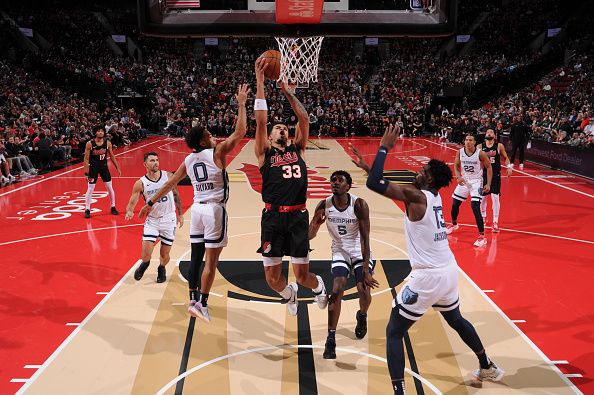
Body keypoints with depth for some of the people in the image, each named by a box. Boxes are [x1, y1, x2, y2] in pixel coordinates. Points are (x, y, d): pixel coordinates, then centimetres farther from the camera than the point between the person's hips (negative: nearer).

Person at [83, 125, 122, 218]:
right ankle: (87, 210, 9)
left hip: (104, 167, 3)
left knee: (110, 188, 6)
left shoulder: (108, 143, -6)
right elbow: (86, 159, -11)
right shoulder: (89, 144, -14)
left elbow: (112, 156, 5)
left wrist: (117, 168, 4)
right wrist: (86, 172, -15)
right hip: (93, 168, -3)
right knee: (90, 189, -1)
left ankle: (113, 207, 21)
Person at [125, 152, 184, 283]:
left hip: (169, 220, 1)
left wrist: (180, 214, 9)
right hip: (151, 220, -1)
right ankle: (144, 264, 27)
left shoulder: (168, 176, -5)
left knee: (164, 255, 6)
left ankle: (162, 269, 40)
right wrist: (129, 212, -32)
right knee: (146, 254, -10)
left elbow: (176, 195, 8)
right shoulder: (140, 183, -10)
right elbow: (132, 203, -9)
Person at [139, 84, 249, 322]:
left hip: (197, 208, 6)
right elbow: (240, 132, -11)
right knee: (211, 259, -1)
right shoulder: (217, 153, -10)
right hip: (215, 209, -6)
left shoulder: (188, 160, 7)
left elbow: (170, 183, 12)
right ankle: (202, 303, 1)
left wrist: (151, 203, 21)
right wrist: (242, 104, -3)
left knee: (196, 256, 12)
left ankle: (193, 300, 18)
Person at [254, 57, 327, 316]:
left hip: (298, 217, 1)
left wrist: (288, 93, 9)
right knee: (272, 279, 2)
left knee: (302, 276, 4)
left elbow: (304, 119, 7)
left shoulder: (297, 149, 15)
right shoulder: (265, 154, 7)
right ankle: (289, 295, 38)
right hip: (273, 218, -1)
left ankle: (318, 286, 40)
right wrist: (260, 80, -6)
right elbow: (261, 120, -3)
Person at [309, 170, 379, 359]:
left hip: (360, 252, -1)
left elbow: (365, 238, -22)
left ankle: (362, 316, 25)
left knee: (364, 291, -12)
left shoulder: (359, 205, -21)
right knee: (337, 290, -16)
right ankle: (331, 340, -9)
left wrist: (366, 270, -27)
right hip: (340, 252, 1)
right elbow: (309, 236, -6)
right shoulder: (324, 205, -13)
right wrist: (315, 225, -31)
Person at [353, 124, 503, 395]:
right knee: (456, 320, 33)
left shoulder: (416, 196, -16)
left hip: (428, 276, -9)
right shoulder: (433, 195, 9)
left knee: (394, 332, 2)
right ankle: (488, 368, 50)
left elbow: (374, 184, -23)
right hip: (449, 271, 9)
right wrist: (368, 166, 20)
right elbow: (385, 183, 21)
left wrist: (385, 147, -13)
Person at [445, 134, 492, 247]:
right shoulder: (460, 152, -7)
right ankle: (454, 224, 44)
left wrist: (488, 184, -12)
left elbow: (489, 167, -8)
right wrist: (458, 177, -11)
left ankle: (482, 237, -11)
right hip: (464, 180, 5)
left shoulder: (480, 154, -18)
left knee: (475, 208, -18)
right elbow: (456, 165, 7)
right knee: (455, 204, 13)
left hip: (476, 182, -5)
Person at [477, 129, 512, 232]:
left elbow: (505, 158, 9)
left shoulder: (499, 146, -1)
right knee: (482, 197, 10)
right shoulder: (480, 147, 0)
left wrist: (509, 166, -8)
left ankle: (495, 222, -1)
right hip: (483, 174, 1)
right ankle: (483, 216, 35)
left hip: (495, 175, -1)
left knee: (495, 197, -7)